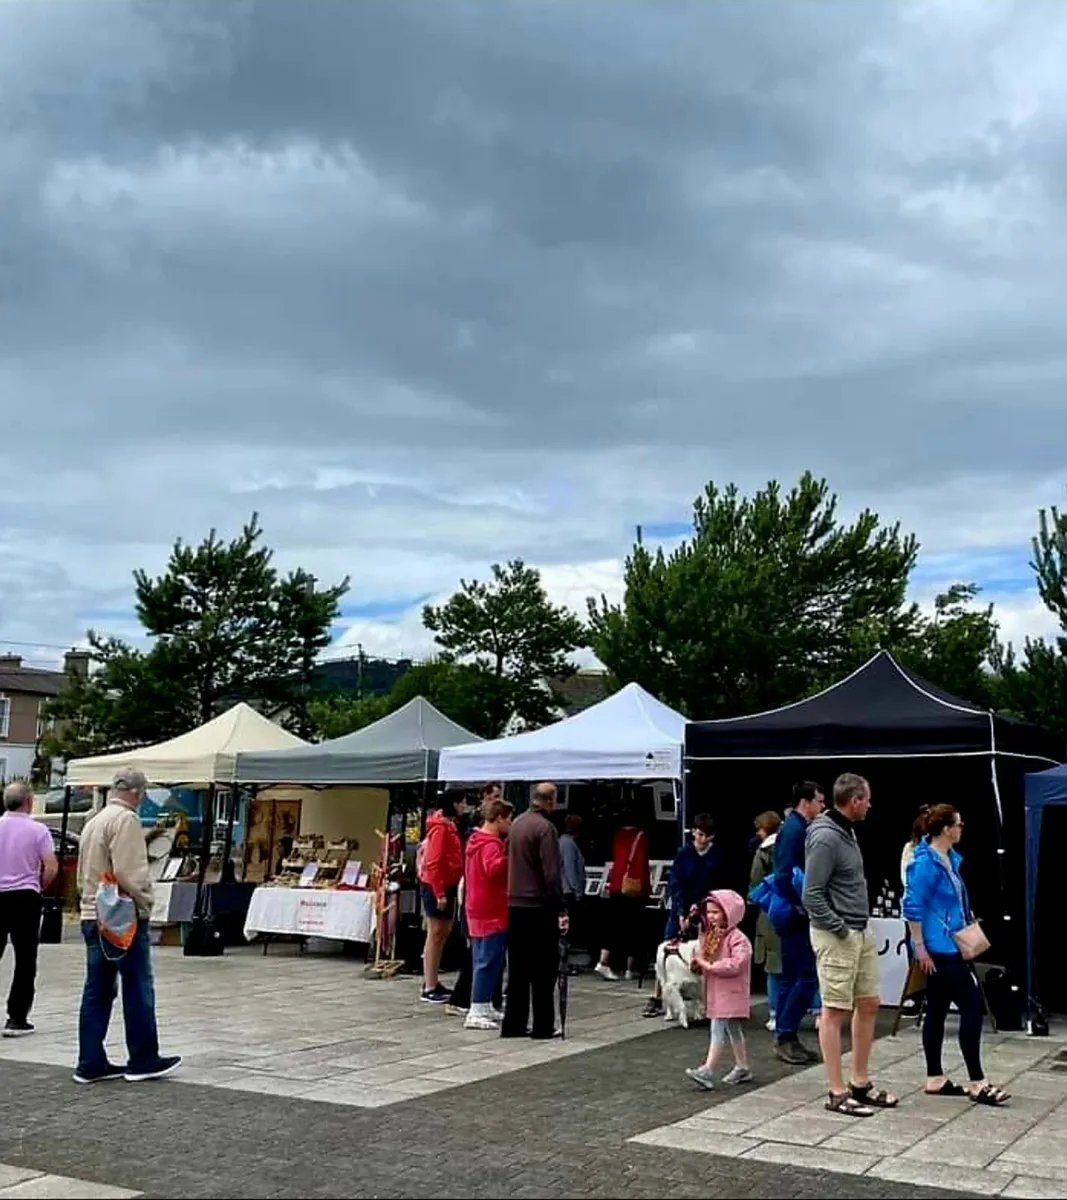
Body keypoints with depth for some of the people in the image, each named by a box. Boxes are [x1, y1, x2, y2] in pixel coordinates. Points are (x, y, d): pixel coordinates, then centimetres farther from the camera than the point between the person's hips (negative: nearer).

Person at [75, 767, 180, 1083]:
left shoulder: (93, 821, 16)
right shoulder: (126, 819, -13)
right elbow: (129, 872, -20)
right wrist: (144, 902, -9)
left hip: (92, 916, 9)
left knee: (97, 991, 10)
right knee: (138, 990, 0)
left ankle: (90, 1063, 12)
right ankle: (143, 1060, 6)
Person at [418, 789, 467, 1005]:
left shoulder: (450, 825, 12)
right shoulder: (440, 827, -16)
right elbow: (433, 862, -20)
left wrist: (448, 890, 9)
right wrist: (439, 893, -21)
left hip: (447, 885, 9)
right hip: (436, 886, -9)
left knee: (443, 932, 14)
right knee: (435, 934, -5)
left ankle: (433, 982, 23)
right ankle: (429, 988, 0)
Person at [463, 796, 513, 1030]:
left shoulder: (476, 841, 14)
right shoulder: (491, 844, -18)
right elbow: (493, 868, -35)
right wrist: (509, 856, -42)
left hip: (478, 910, 10)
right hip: (492, 912, -10)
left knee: (484, 960, 15)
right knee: (489, 961, -7)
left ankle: (484, 1008, 22)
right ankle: (477, 1012, -7)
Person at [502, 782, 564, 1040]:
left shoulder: (517, 823, 10)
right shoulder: (545, 827, -14)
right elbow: (551, 873, -17)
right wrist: (560, 908, -14)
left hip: (515, 904, 7)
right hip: (539, 906, -7)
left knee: (518, 967, 11)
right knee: (543, 968, 2)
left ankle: (513, 1024, 13)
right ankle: (543, 1026, 5)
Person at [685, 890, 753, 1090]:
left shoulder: (737, 938, -16)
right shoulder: (710, 935, 12)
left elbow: (736, 964, -28)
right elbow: (703, 955, 25)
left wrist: (710, 965, -24)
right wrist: (698, 962, 1)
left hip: (730, 993, -9)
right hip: (715, 992, 9)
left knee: (718, 1029, -12)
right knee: (733, 1030, 17)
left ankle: (708, 1071, -13)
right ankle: (742, 1068, 28)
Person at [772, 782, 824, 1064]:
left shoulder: (800, 828, 15)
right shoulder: (794, 829, -15)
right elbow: (784, 875, -24)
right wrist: (798, 907, -17)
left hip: (797, 916, 10)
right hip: (795, 916, -10)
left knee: (792, 978, 12)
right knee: (807, 977, -7)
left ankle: (786, 1037, 18)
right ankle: (785, 1036, -1)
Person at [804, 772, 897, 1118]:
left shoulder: (847, 832, 11)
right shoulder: (825, 838, -19)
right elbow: (812, 897, -21)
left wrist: (860, 927, 13)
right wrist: (840, 930, -17)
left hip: (861, 933, 10)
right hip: (836, 936, -10)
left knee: (868, 1004, 14)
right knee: (835, 1012, -2)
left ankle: (861, 1084, 25)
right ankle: (837, 1093, 6)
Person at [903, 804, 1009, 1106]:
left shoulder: (950, 858, 11)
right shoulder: (925, 862, -18)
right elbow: (912, 906, -20)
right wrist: (920, 948, -20)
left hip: (950, 947, 10)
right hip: (938, 950, -10)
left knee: (938, 1010, 12)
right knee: (972, 1006, -8)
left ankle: (935, 1079, 19)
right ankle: (977, 1083, -2)